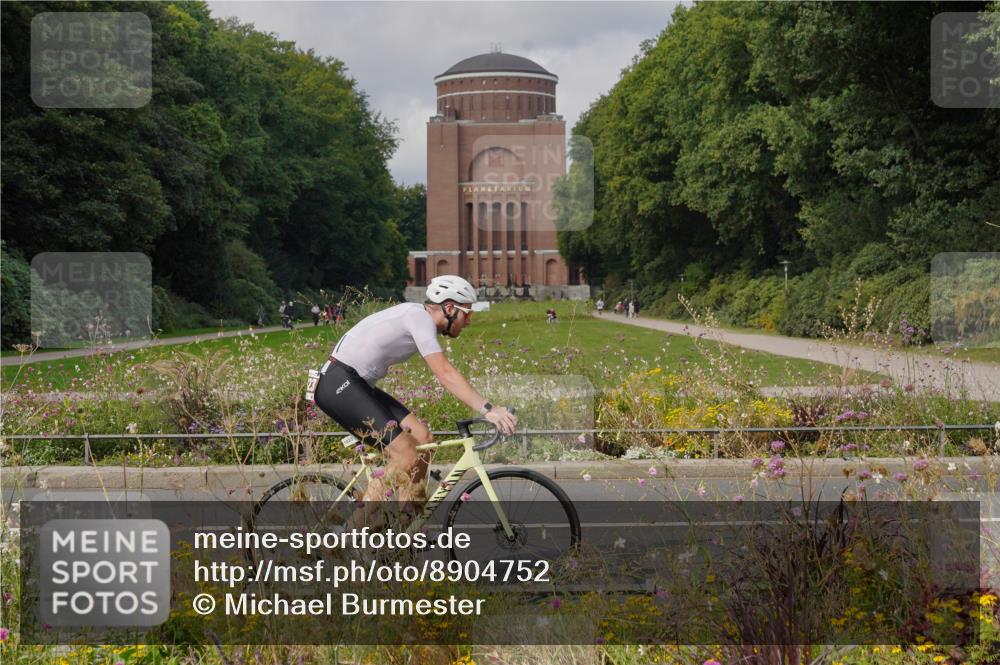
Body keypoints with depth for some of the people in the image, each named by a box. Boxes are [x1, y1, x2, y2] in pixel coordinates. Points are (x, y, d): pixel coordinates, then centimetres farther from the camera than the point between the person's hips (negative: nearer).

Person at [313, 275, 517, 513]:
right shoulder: (419, 317, -15)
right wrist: (488, 409, -30)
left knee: (422, 439, 4)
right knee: (407, 456, -16)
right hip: (338, 384, -10)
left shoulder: (422, 320, 15)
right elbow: (445, 373, -25)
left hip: (358, 386, 10)